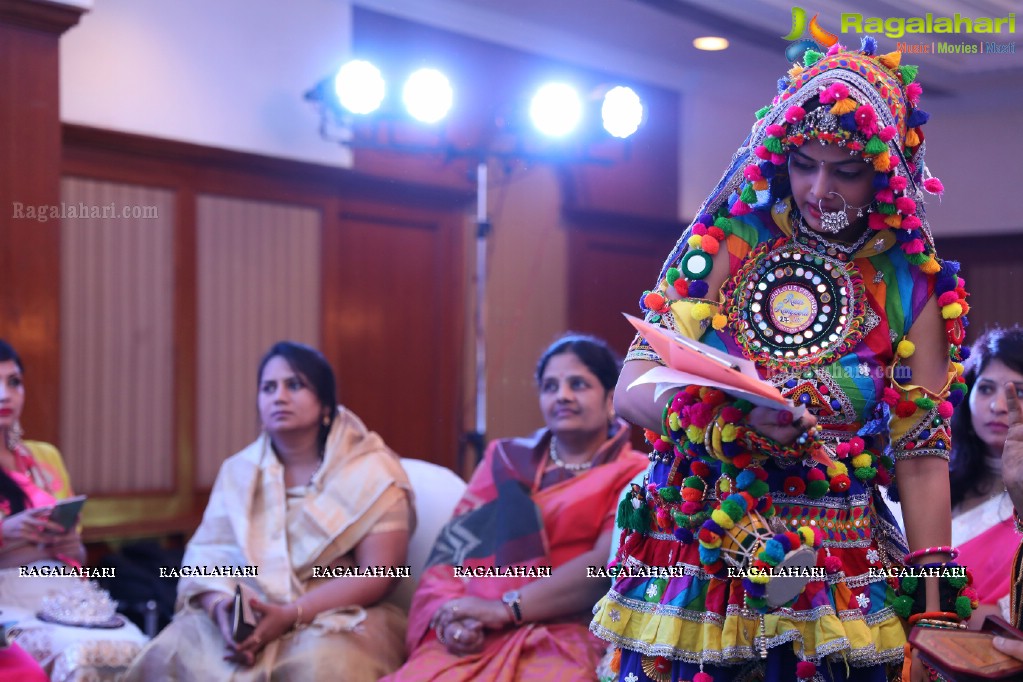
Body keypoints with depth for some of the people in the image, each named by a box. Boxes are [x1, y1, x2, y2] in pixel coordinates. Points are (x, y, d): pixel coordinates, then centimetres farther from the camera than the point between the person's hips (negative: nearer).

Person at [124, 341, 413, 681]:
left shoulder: (372, 472, 1)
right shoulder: (239, 471, 15)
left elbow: (377, 574, -8)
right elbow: (208, 553, 4)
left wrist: (291, 615, -20)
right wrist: (220, 605, -19)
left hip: (339, 615, -3)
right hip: (244, 614, 4)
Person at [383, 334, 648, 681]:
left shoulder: (632, 475, 9)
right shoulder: (505, 459, 21)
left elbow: (606, 564, -7)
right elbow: (453, 545, 11)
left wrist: (505, 608, -14)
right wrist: (450, 613, -9)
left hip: (562, 637, -3)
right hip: (473, 636, 3)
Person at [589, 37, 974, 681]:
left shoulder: (912, 288, -2)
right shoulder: (727, 242, -4)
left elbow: (922, 455, 1)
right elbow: (632, 390, -7)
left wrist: (934, 611, -5)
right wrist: (734, 419, -26)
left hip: (841, 578, 1)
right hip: (700, 554, 0)